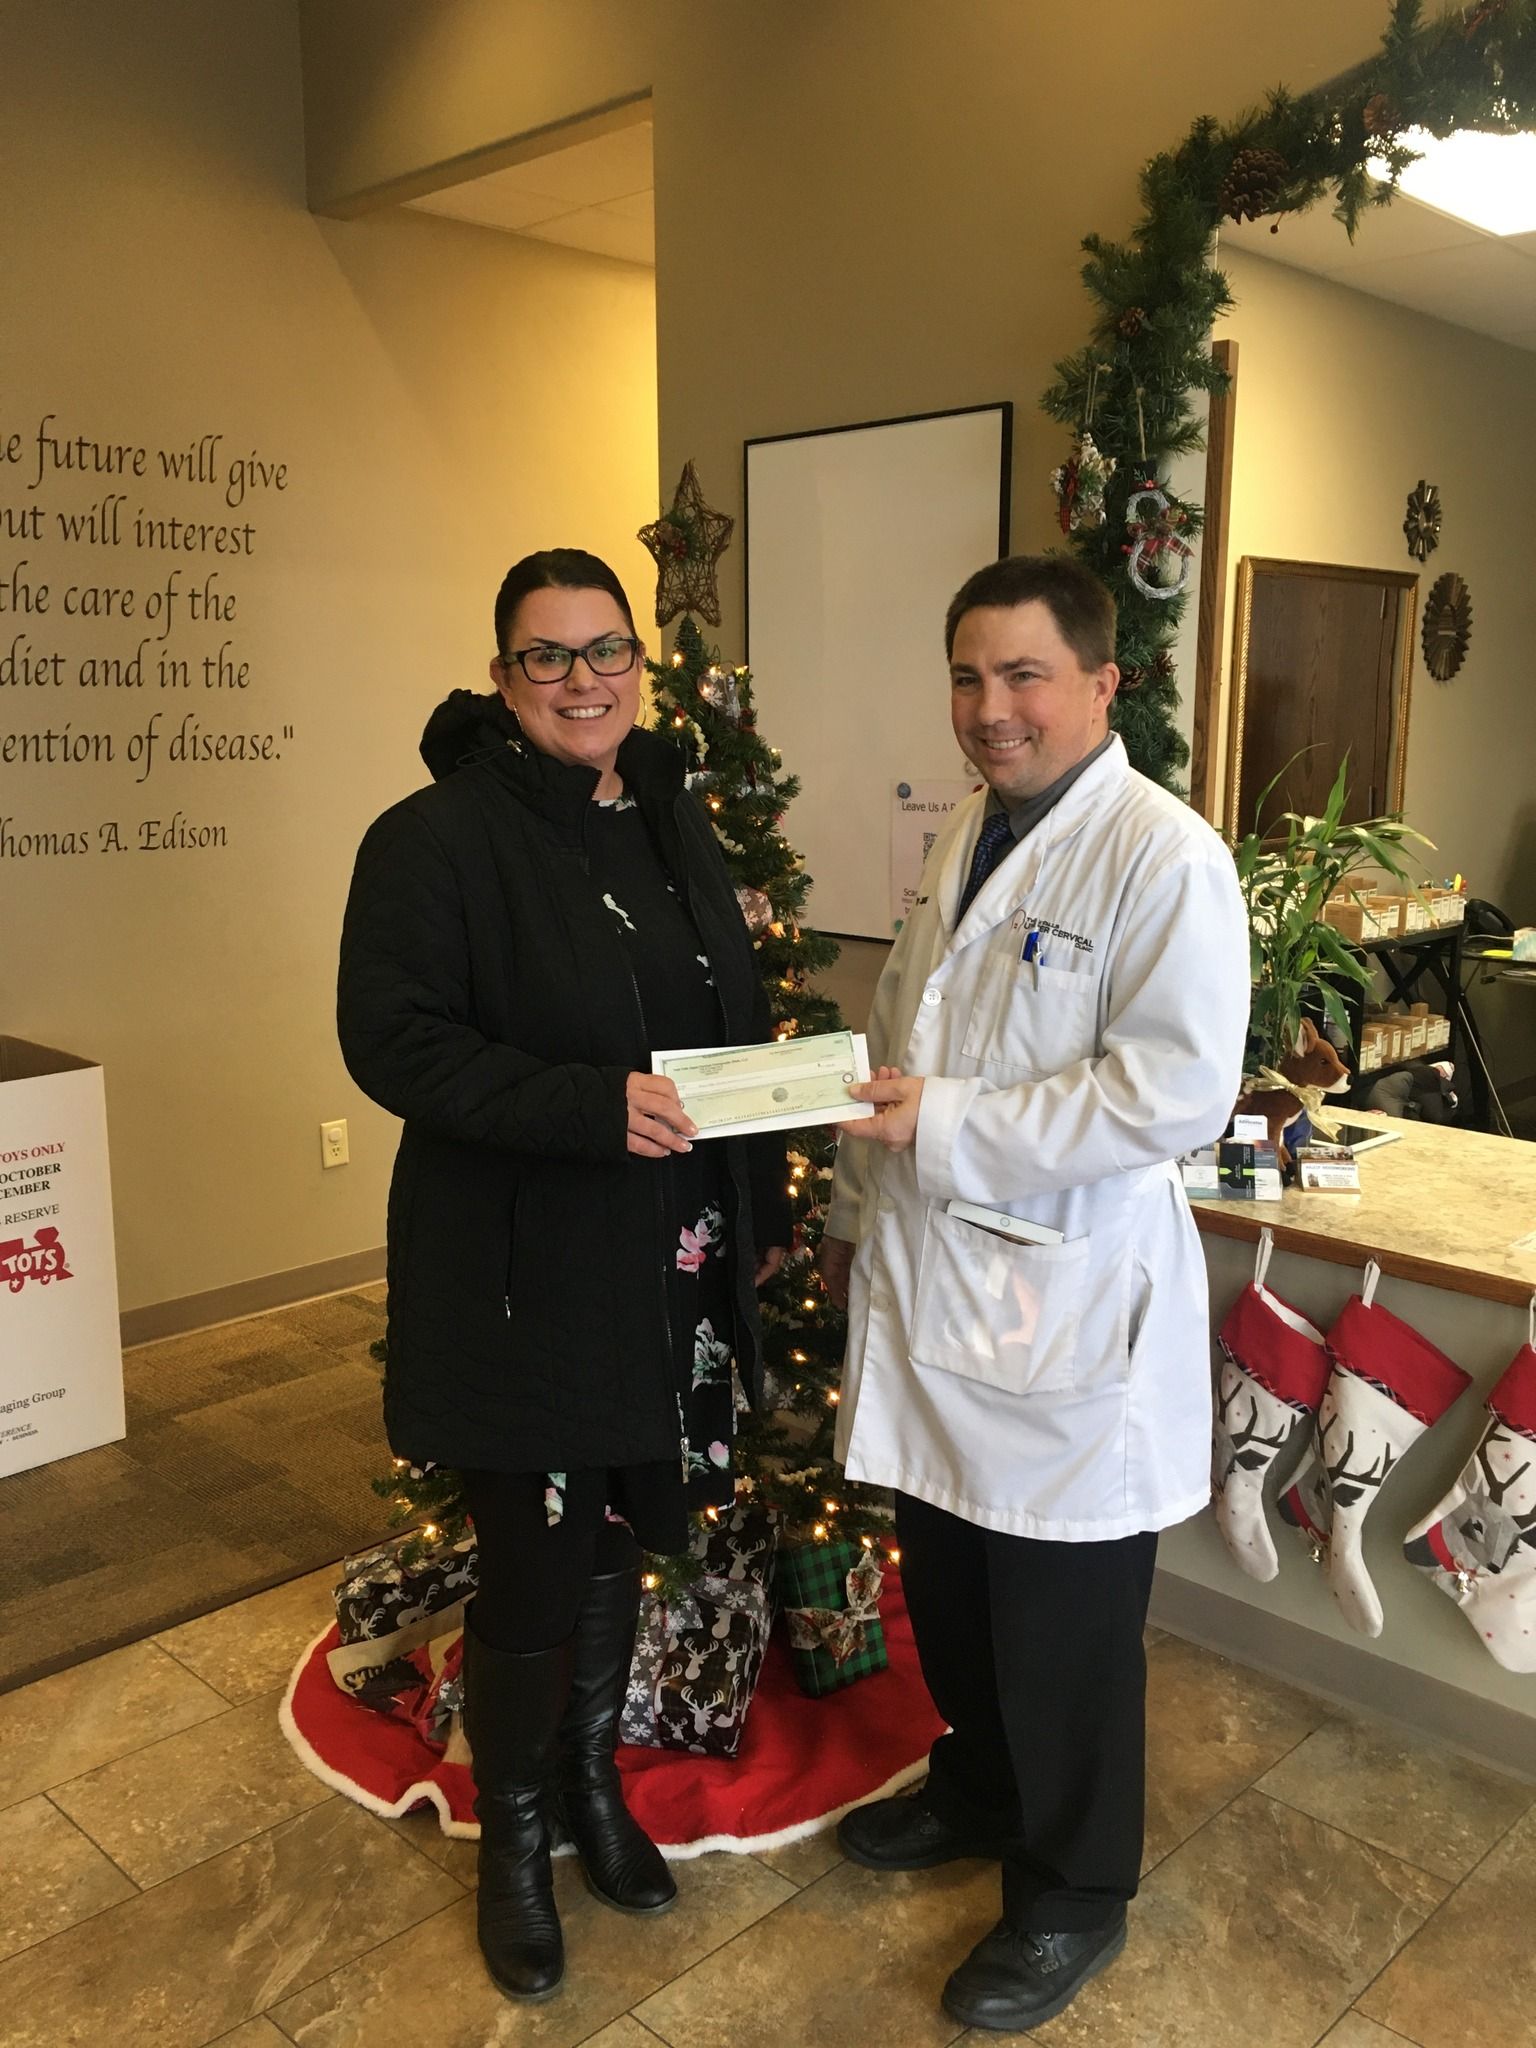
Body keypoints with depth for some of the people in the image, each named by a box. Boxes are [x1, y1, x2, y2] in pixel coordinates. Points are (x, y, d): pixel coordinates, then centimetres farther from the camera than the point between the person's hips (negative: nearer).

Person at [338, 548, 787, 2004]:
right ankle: (512, 1835, 33)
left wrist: (761, 1210, 14)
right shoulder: (436, 836, -11)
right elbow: (390, 1040, -18)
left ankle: (593, 1780, 42)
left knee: (622, 1531, 18)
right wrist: (593, 1106, -28)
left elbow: (739, 1026, 15)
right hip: (523, 1281, -6)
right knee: (534, 1562, 7)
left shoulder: (674, 823, 9)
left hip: (673, 1274, 6)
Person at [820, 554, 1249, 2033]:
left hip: (1067, 1316, -7)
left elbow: (1175, 1094, -24)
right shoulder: (967, 834, 9)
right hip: (927, 1295, 7)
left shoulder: (1165, 857, -16)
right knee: (946, 1592, 23)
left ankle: (1072, 1897, 34)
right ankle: (975, 1789, 48)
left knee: (1065, 1632, 10)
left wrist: (942, 1127, -23)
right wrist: (856, 1210, 18)